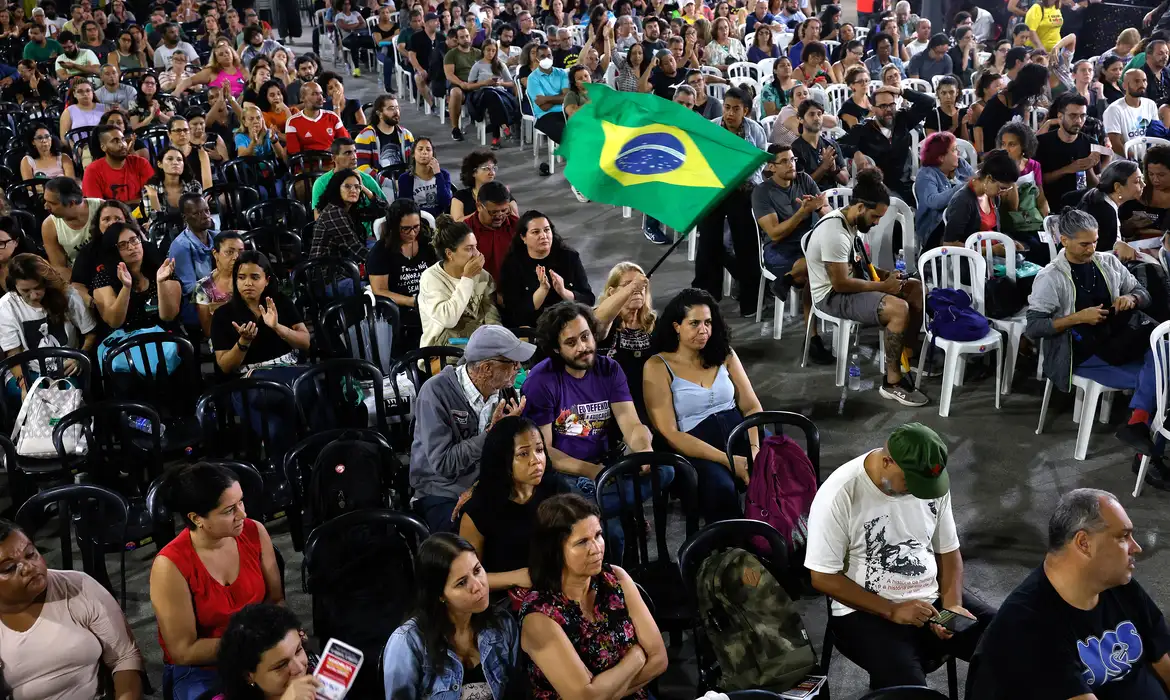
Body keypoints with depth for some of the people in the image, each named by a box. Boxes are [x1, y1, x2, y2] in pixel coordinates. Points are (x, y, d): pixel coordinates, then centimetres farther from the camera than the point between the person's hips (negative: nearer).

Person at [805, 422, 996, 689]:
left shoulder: (932, 482, -2)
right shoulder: (839, 495, -19)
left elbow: (948, 551, 9)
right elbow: (823, 577, -15)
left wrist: (951, 605, -8)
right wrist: (891, 611, -18)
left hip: (933, 599, 6)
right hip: (866, 613, -5)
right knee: (908, 687, -30)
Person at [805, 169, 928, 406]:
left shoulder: (848, 220, 3)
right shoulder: (835, 233, -28)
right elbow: (841, 283, -28)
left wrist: (884, 274, 1)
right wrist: (882, 286, -18)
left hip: (851, 280, 10)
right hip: (833, 295, -10)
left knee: (917, 289, 7)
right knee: (899, 308, -27)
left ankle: (908, 356, 13)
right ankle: (892, 382, -17)